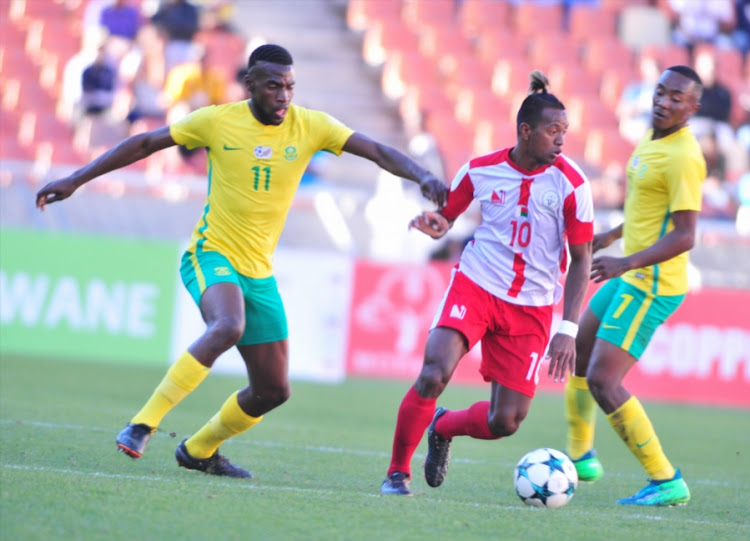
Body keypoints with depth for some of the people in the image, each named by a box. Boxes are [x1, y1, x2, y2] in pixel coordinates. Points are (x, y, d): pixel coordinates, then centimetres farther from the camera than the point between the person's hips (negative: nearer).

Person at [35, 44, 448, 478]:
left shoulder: (310, 126, -1)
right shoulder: (218, 121, -6)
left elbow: (378, 151, -5)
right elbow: (143, 144, 2)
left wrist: (422, 176, -25)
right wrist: (75, 181, 2)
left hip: (259, 272, 5)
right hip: (211, 253, -5)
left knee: (274, 389, 6)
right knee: (227, 326, -37)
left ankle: (199, 450, 30)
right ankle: (143, 424, -33)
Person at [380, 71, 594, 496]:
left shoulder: (570, 183, -8)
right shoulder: (481, 171, -5)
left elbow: (581, 259, -3)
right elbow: (444, 218, 10)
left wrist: (568, 329, -11)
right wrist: (433, 224, -17)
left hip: (531, 308, 1)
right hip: (476, 286, -1)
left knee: (505, 423, -2)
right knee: (434, 374, -24)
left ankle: (443, 426, 32)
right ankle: (398, 472, -4)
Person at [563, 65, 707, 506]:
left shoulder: (683, 157, -20)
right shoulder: (654, 139, 9)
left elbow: (684, 236, -25)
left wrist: (627, 263, -33)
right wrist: (612, 236, 31)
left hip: (651, 287, -10)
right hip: (629, 279, 10)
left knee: (602, 381, -13)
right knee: (576, 354, 22)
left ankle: (667, 482, -7)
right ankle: (580, 457, 38)